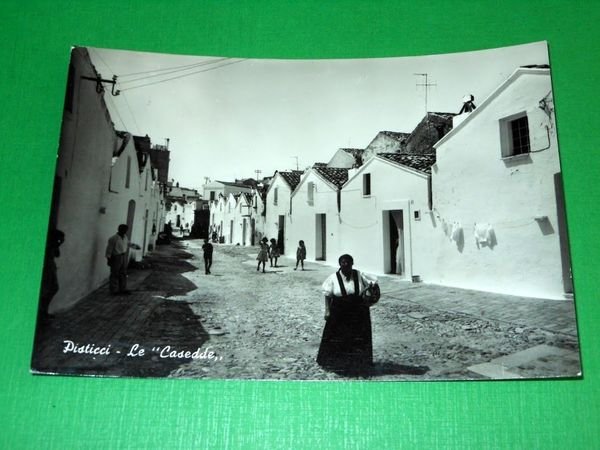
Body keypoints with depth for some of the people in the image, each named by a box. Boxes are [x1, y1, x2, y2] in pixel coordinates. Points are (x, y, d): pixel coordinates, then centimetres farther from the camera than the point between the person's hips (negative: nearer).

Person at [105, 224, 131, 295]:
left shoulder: (125, 237, 3)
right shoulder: (113, 238, -17)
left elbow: (127, 246, 16)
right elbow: (109, 249, -13)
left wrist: (126, 256, 17)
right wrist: (109, 259, -11)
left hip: (123, 257, 7)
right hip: (116, 257, -7)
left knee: (123, 274, 12)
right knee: (115, 274, 3)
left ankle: (123, 289, 21)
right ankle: (114, 290, 13)